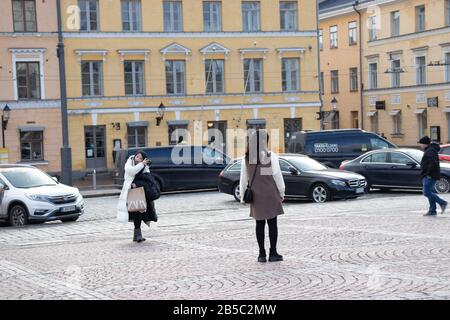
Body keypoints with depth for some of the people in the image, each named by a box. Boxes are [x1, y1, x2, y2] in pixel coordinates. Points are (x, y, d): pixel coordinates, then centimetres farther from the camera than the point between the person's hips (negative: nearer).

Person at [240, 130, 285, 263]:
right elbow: (277, 176, -7)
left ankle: (262, 254, 10)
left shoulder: (246, 158, 0)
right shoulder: (271, 156, -9)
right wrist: (281, 192, 3)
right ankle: (273, 253, 5)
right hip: (270, 194, -3)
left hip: (255, 194, 3)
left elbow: (244, 178, 3)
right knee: (272, 223, 4)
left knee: (260, 224, 9)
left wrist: (242, 196, 11)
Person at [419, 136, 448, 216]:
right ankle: (432, 210, 12)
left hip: (429, 176, -11)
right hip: (428, 176, 11)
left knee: (427, 193, -13)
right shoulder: (428, 150, 20)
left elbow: (433, 163, -26)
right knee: (430, 192, 10)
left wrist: (429, 174, -25)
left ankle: (442, 203, -8)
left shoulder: (430, 151, -14)